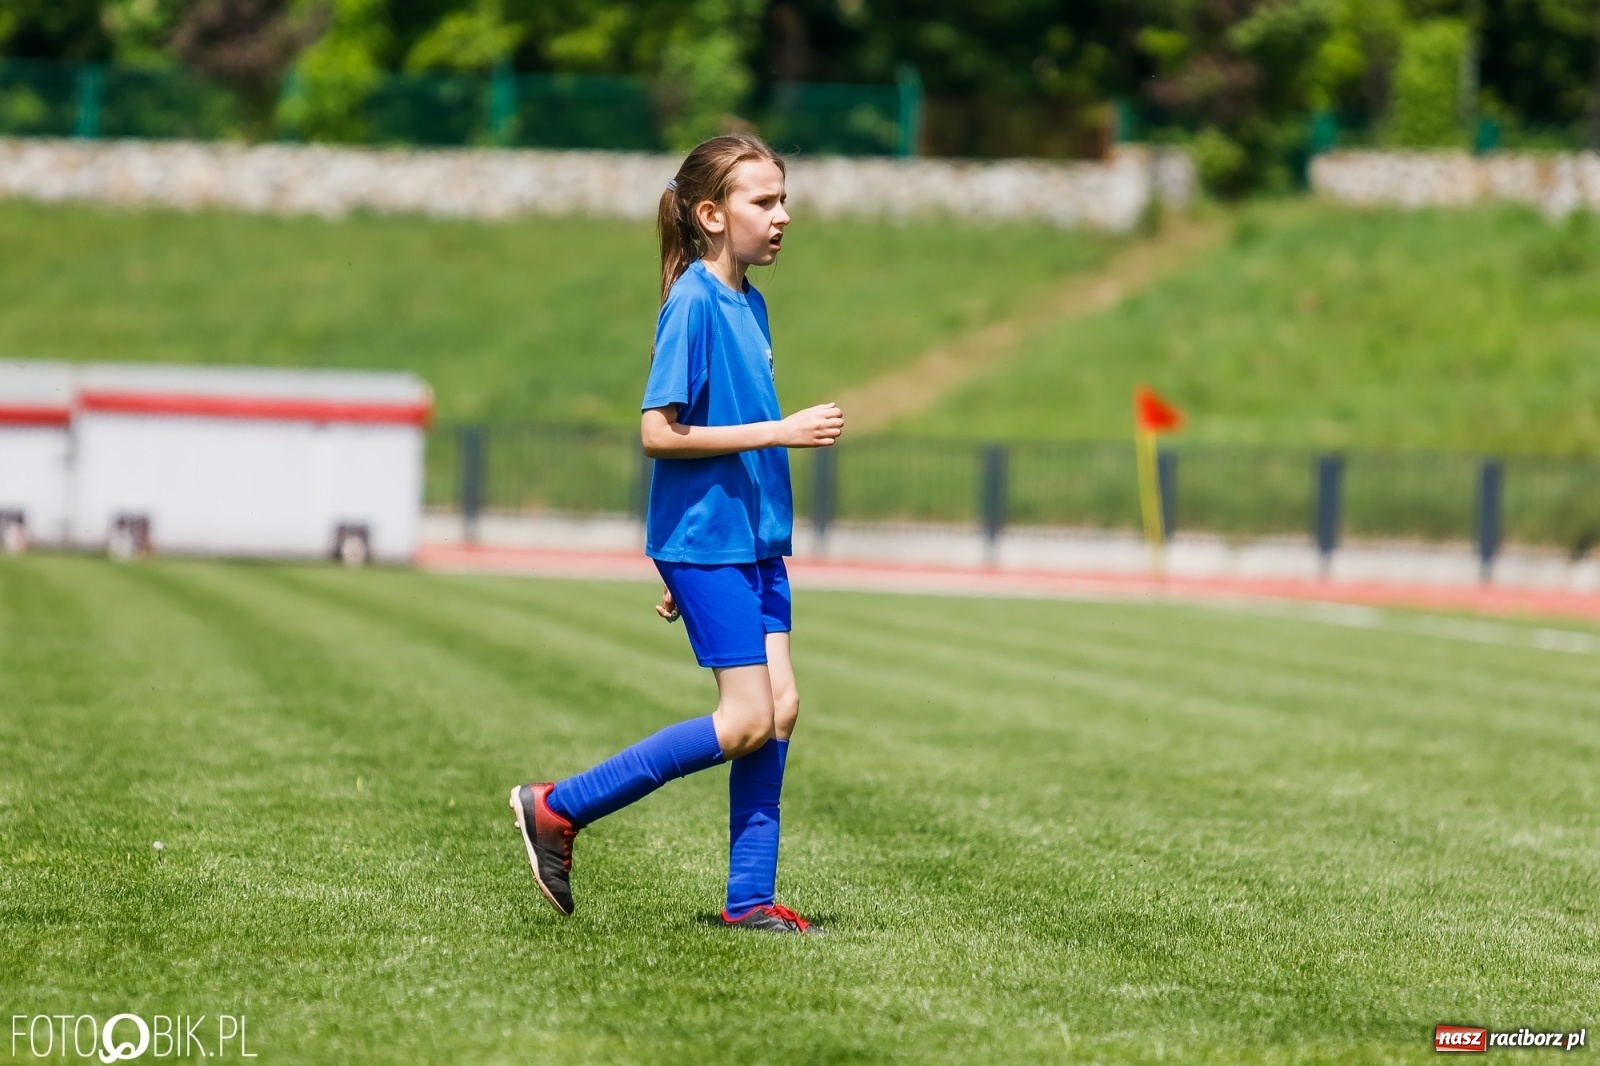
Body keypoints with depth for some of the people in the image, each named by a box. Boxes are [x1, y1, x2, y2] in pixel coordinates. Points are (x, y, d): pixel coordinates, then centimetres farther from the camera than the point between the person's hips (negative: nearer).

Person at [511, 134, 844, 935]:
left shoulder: (747, 304, 11)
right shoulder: (693, 303, -15)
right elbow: (659, 434, -19)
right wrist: (779, 432, -20)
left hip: (754, 536, 8)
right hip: (704, 539, -8)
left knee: (780, 706, 3)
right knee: (747, 719, -9)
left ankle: (750, 897, 9)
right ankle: (557, 809, -1)